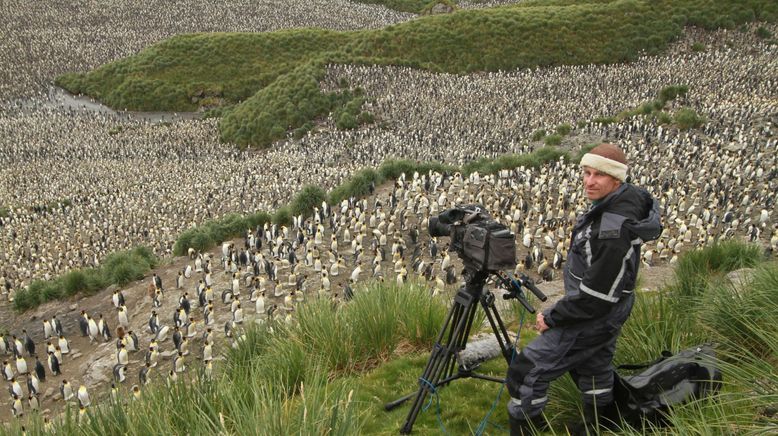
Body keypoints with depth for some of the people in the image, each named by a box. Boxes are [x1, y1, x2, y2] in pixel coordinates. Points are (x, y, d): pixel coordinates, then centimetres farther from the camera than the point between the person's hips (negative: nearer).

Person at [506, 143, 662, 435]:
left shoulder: (615, 231, -32)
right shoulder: (613, 205, -2)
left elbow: (595, 295, -29)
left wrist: (552, 318, -17)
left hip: (591, 320, -10)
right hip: (605, 313, 10)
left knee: (526, 372, -8)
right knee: (592, 368, 28)